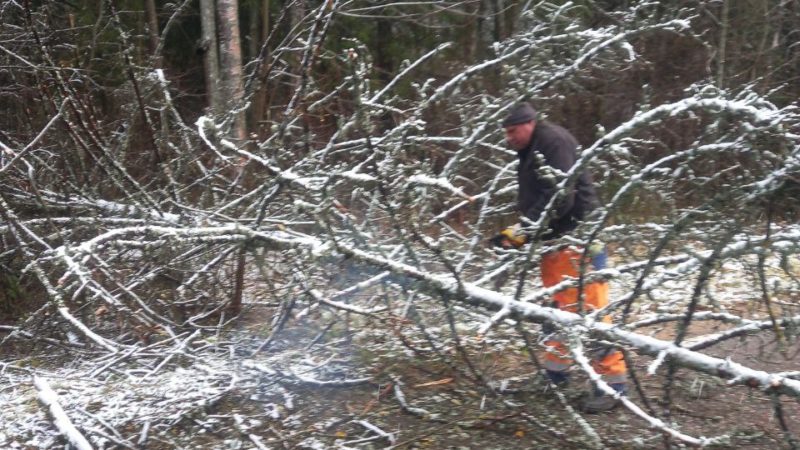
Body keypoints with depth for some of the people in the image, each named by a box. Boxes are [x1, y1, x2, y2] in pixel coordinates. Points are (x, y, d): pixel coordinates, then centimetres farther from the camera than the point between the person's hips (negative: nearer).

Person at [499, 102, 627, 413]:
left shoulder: (553, 141, -15)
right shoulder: (530, 152, 17)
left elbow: (559, 197, -24)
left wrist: (525, 229, -22)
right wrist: (520, 232, 2)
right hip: (554, 240, 10)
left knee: (589, 310, -9)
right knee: (555, 309, 17)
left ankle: (612, 381, -2)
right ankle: (555, 373, 28)